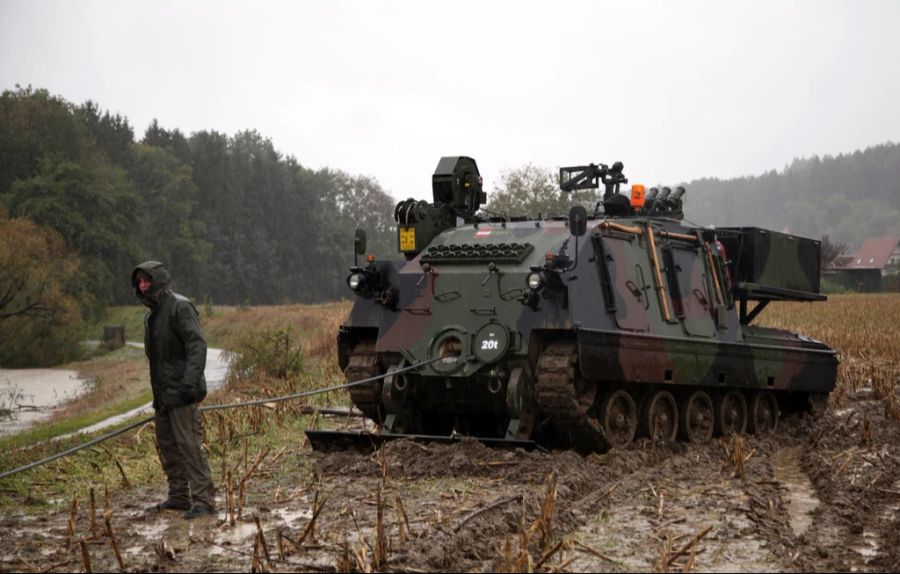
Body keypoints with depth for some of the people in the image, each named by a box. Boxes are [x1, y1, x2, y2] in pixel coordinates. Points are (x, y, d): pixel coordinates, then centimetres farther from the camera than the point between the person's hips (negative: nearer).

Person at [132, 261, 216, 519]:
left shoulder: (180, 307, -11)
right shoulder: (151, 315, 18)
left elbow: (197, 345, -21)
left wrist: (191, 381, -30)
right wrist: (157, 394, 19)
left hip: (181, 393, -10)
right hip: (163, 394, 10)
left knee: (190, 444, -12)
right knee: (167, 445, 14)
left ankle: (203, 500, -10)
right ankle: (179, 495, 24)